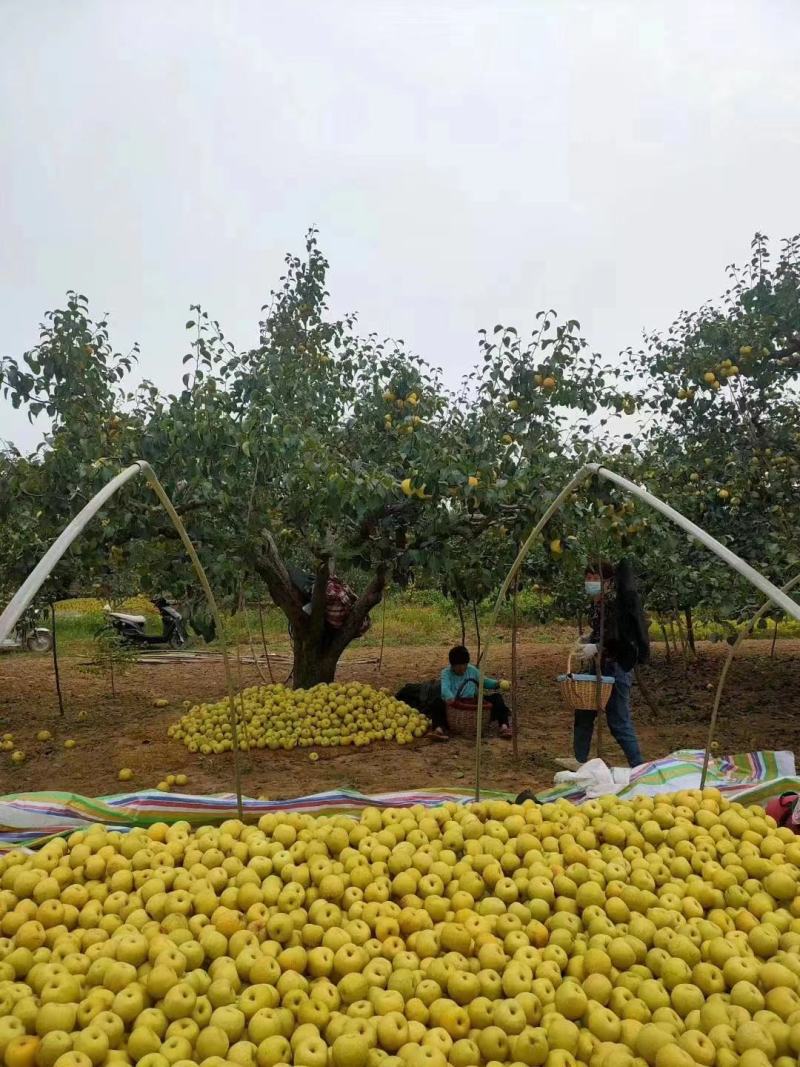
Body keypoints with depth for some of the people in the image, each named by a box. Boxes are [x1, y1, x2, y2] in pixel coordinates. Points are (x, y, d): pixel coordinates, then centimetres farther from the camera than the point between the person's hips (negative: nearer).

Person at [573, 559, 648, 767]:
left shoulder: (617, 601, -17)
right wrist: (588, 640, 5)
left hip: (617, 667, -9)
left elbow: (624, 638, -22)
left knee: (619, 722, -3)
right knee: (583, 714, 13)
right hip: (600, 665, 9)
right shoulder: (597, 602, 9)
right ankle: (579, 764, 24)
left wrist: (597, 648, -26)